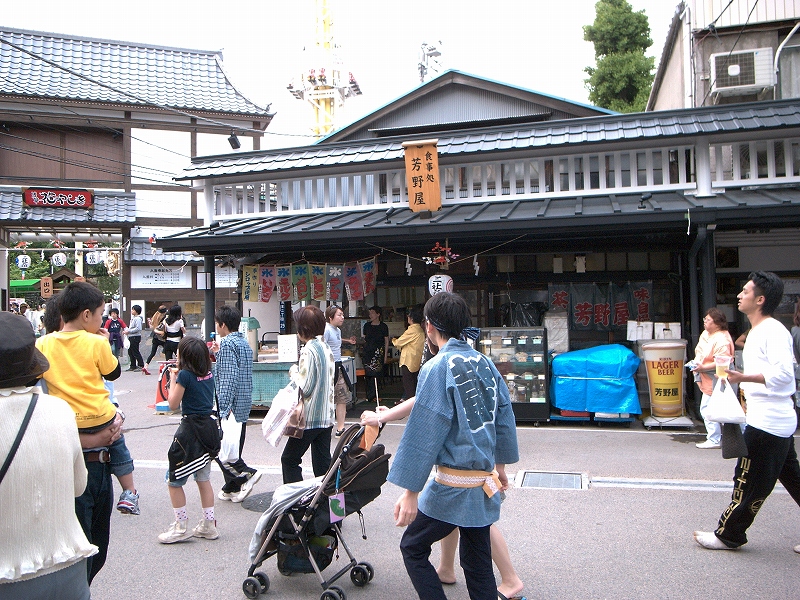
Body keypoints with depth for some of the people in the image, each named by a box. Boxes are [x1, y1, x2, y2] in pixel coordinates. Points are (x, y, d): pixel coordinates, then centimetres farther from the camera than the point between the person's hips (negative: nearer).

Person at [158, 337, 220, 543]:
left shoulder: (185, 375, -15)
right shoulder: (208, 373, 4)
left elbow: (173, 404, -9)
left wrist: (173, 379, 1)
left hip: (191, 429, -8)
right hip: (209, 427, 8)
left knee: (174, 480, 5)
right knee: (203, 478, 16)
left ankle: (181, 528, 9)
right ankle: (208, 525, 20)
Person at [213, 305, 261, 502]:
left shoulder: (228, 343, -14)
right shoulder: (244, 343, 14)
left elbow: (228, 378, -22)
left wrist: (223, 409, -23)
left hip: (230, 405, -9)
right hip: (244, 405, 9)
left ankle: (245, 473, -9)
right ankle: (232, 488, 20)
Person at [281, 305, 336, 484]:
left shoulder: (309, 350, -17)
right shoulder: (326, 347, 9)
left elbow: (305, 387, -19)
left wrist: (294, 373, -2)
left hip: (309, 417, -8)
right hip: (326, 416, 8)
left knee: (289, 459, 5)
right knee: (323, 462, 11)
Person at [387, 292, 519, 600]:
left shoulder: (437, 368, -16)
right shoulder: (485, 362, 4)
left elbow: (424, 434, -18)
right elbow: (504, 417, 10)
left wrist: (410, 492, -14)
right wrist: (500, 465, 23)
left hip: (453, 487, -7)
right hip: (486, 483, 7)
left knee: (412, 548, 12)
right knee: (478, 562, 17)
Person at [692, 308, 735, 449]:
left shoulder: (721, 340, -21)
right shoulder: (705, 334, 9)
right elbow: (699, 351, 21)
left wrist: (703, 367, -26)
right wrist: (696, 363, 7)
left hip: (713, 382, -10)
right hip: (706, 380, 10)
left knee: (707, 409, -8)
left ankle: (714, 440, 0)